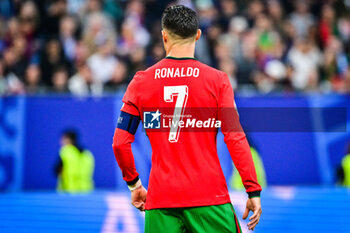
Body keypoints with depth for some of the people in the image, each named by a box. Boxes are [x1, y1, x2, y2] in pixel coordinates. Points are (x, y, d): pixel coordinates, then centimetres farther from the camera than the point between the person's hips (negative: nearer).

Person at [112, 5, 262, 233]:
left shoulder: (141, 82, 5)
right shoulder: (217, 80, -1)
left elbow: (120, 143, 5)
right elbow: (235, 139, -6)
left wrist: (134, 184, 19)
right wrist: (254, 191, -3)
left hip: (160, 198, 2)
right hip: (209, 197, -2)